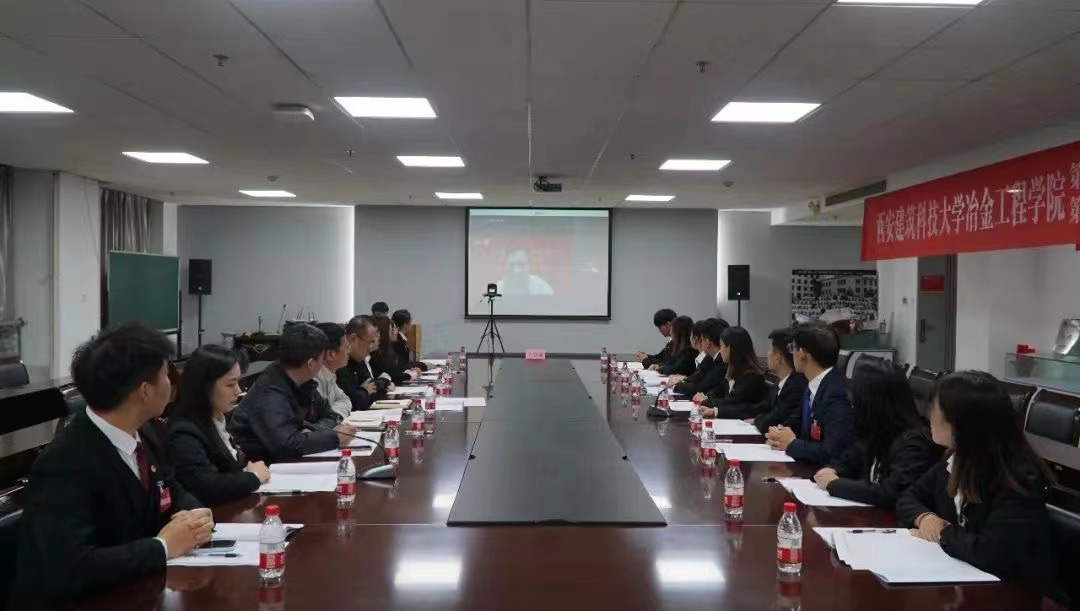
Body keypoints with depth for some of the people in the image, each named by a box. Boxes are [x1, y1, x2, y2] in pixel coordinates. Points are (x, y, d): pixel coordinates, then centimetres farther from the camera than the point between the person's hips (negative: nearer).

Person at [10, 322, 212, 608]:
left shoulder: (142, 433, -2)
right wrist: (163, 546, -22)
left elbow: (176, 495, 11)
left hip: (132, 591, 7)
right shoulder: (65, 466, -24)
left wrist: (194, 519, -9)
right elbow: (69, 568, -31)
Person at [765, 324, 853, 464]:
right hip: (805, 466, 7)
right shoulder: (812, 387, 5)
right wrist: (780, 438, -4)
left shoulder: (837, 393, -20)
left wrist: (792, 444, -12)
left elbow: (832, 452, -26)